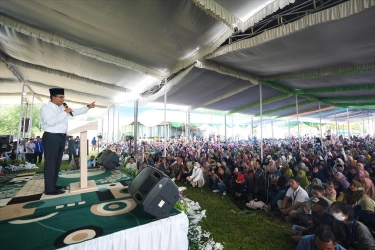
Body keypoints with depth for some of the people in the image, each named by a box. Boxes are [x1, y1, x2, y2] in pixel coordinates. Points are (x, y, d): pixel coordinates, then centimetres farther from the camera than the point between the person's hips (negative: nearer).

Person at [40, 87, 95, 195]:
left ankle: (53, 185, 26)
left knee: (57, 162, 14)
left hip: (62, 137, 8)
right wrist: (65, 113, -19)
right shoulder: (45, 108, -9)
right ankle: (49, 189, 3)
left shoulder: (62, 107, 13)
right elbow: (50, 122, -22)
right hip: (51, 137, -8)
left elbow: (75, 112, 18)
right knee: (50, 163, -4)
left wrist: (88, 107, 11)